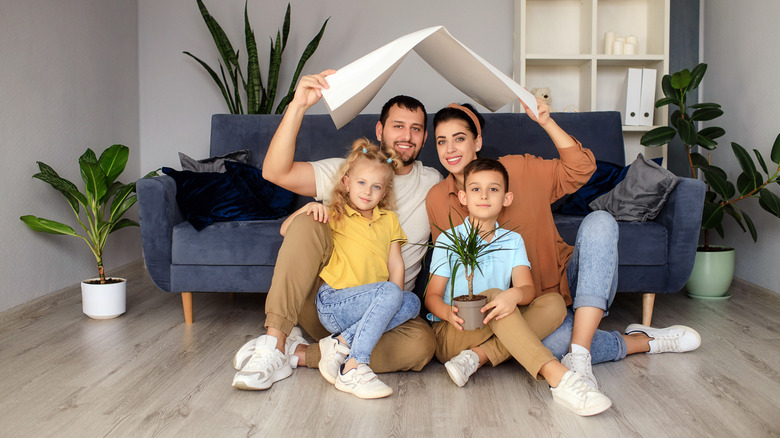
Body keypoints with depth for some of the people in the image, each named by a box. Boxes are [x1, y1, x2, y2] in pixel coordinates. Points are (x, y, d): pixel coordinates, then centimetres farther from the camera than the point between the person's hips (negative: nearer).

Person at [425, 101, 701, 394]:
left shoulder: (516, 170, -1)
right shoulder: (436, 201, 1)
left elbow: (580, 170, -3)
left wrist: (546, 122, -15)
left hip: (566, 284, 2)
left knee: (599, 222, -28)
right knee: (554, 340, -37)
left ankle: (578, 354, -37)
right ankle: (641, 341, -7)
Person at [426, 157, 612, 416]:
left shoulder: (512, 241, 11)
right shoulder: (448, 240, 3)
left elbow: (527, 289, -4)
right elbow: (432, 295, -2)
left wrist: (514, 295, -31)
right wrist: (448, 312, -27)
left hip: (497, 329, 3)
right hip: (452, 334, -3)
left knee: (555, 303, -16)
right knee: (492, 295, -31)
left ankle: (478, 356, -30)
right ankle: (558, 378, -46)